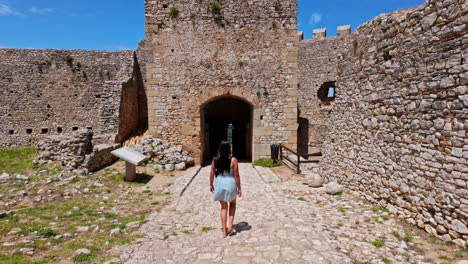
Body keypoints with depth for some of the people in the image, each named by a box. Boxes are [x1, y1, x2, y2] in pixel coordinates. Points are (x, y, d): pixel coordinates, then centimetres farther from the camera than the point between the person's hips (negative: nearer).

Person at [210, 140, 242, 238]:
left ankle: (224, 231, 22)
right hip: (230, 184, -2)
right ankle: (230, 226, 19)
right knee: (233, 203, 26)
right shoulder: (233, 160, -14)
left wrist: (211, 184, 15)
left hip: (219, 184, 2)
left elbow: (212, 173, 1)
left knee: (224, 207, 18)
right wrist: (239, 188, -2)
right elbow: (236, 175, -11)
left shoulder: (215, 160, -6)